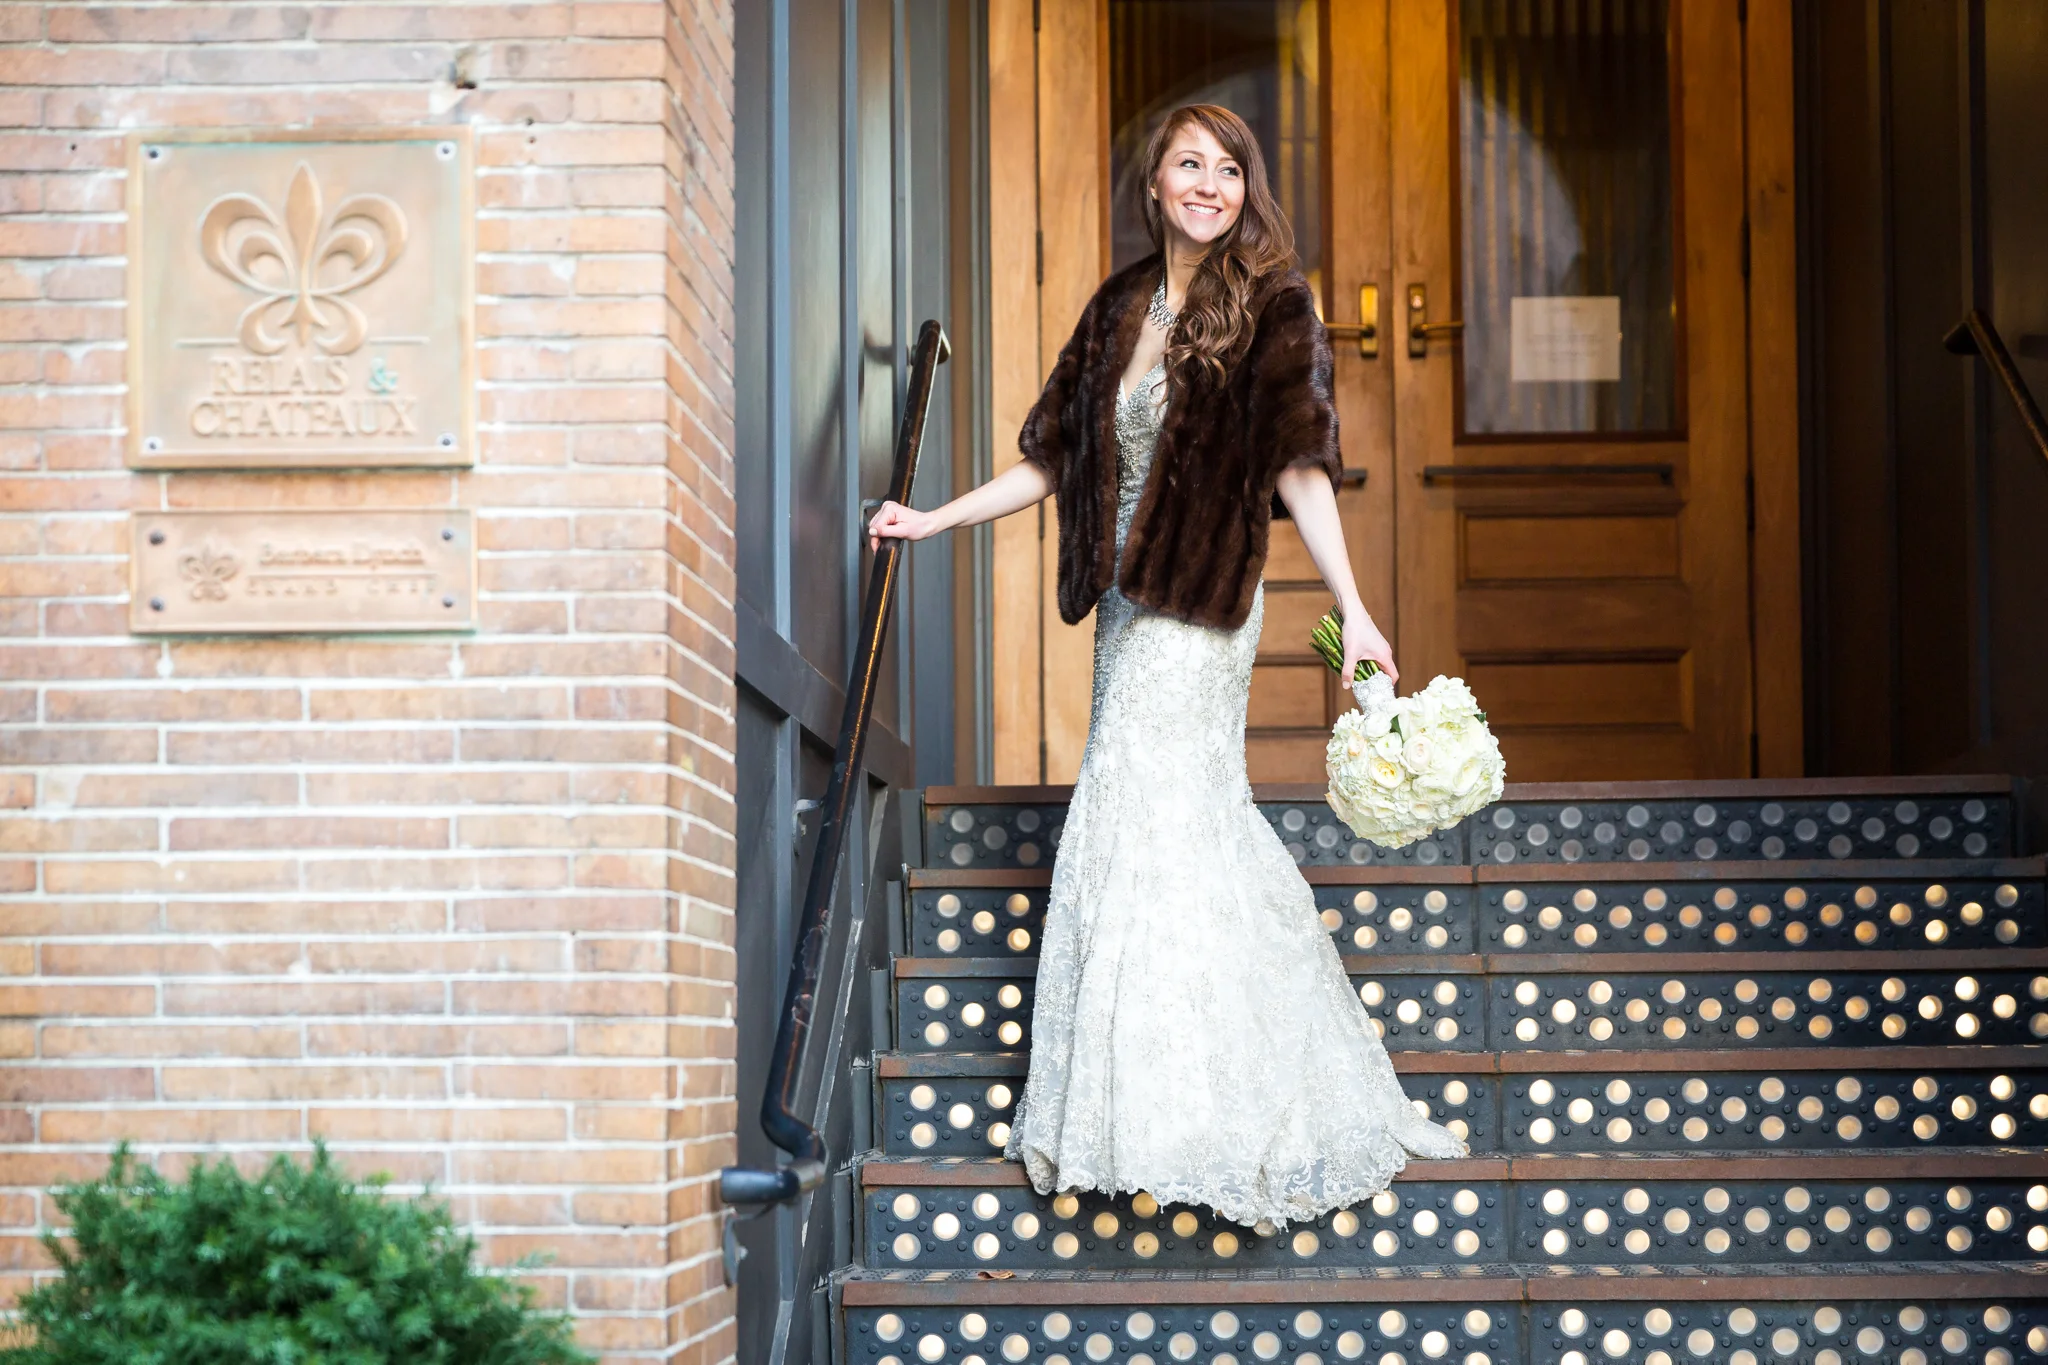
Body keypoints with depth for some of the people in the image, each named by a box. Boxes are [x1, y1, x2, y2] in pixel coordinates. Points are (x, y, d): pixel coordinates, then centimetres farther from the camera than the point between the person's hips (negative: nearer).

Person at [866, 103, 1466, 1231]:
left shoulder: (1269, 305, -5)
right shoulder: (1121, 308, 12)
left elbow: (1298, 466, -12)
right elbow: (1057, 458, 18)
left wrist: (1351, 609, -20)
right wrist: (937, 519, 17)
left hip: (1201, 600, -7)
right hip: (1130, 603, 7)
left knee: (1142, 824, -10)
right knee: (1206, 821, 11)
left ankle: (1159, 1123, -3)